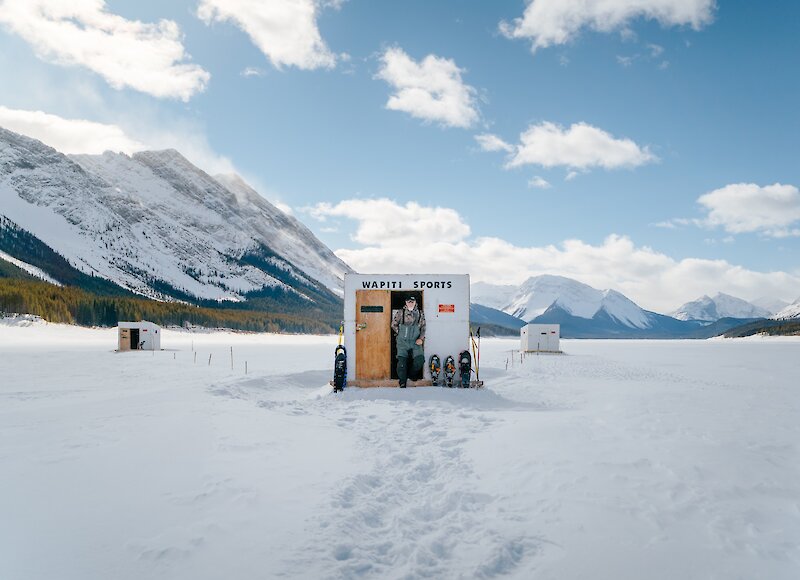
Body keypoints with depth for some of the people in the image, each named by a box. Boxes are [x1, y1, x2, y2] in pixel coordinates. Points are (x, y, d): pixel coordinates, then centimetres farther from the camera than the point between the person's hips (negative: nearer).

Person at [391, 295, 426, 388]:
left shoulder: (420, 314, 7)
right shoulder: (400, 313, 2)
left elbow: (423, 328, 9)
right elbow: (393, 325, 10)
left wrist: (421, 338, -3)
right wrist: (400, 334, 7)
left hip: (416, 342, 1)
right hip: (403, 342, -1)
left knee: (420, 360, -11)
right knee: (402, 361, -4)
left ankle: (413, 375, 18)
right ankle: (402, 383, 7)